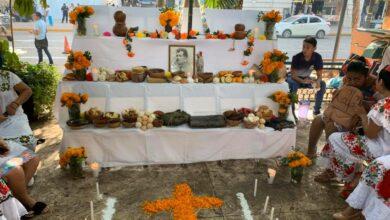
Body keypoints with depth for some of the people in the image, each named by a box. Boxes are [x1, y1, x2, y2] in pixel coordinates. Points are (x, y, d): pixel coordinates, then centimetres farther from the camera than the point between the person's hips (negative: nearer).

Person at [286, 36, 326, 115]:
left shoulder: (317, 57, -16)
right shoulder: (297, 57, -25)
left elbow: (320, 75, -13)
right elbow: (293, 75, -26)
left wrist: (317, 82, -38)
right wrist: (303, 81, -47)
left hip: (306, 79, 4)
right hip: (295, 79, -3)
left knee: (322, 84, -20)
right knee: (293, 84, -38)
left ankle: (317, 109, -6)